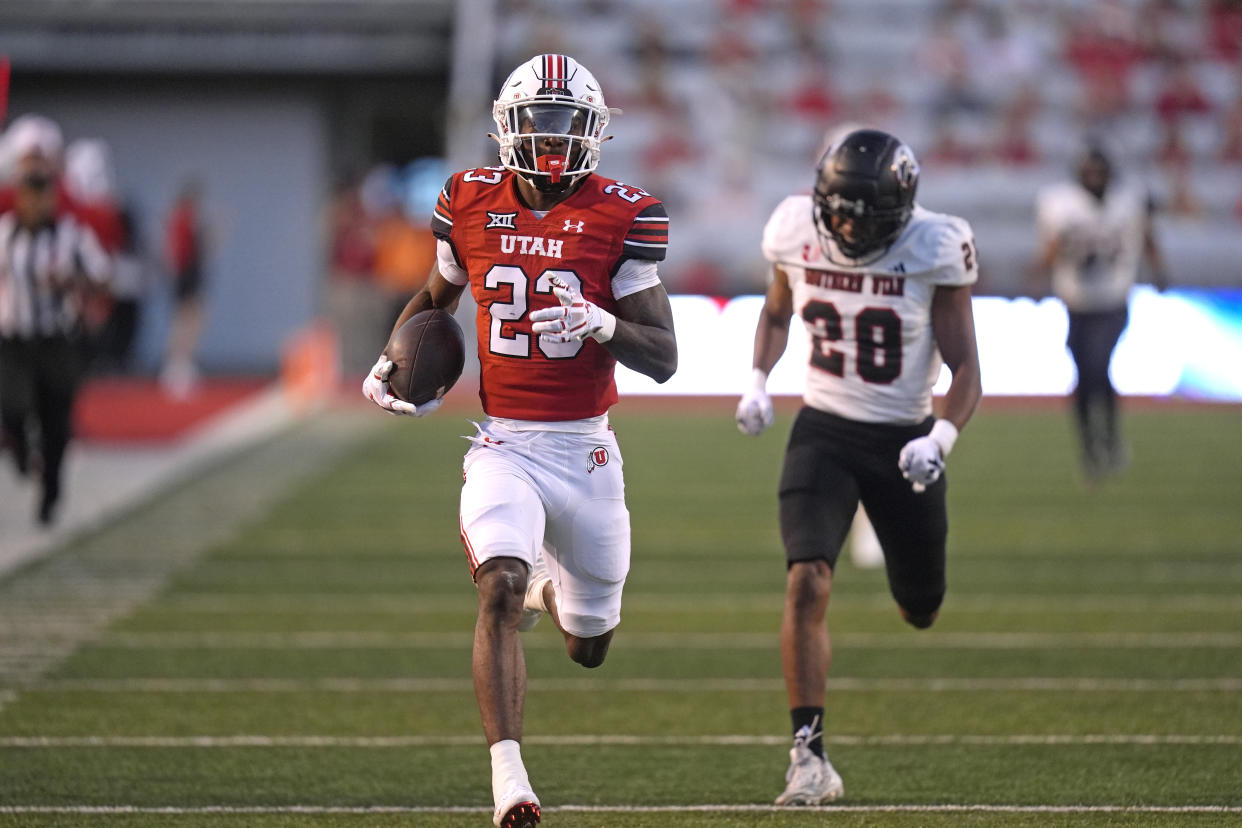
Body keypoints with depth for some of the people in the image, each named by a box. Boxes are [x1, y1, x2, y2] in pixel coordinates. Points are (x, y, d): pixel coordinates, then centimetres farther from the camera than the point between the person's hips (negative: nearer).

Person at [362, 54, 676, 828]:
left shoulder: (622, 216, -6)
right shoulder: (471, 204, 1)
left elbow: (664, 358, -8)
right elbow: (436, 297, 22)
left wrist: (602, 324, -27)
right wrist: (389, 363, 6)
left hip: (585, 451, 1)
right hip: (504, 446, -1)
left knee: (590, 649, 15)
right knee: (499, 593, -28)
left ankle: (552, 590, 52)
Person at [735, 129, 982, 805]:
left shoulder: (935, 250, -15)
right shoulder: (795, 232, -8)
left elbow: (964, 370, -12)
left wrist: (940, 439, -29)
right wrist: (758, 383, -2)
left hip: (904, 441, 0)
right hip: (824, 433, 0)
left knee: (920, 610, 15)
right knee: (807, 582, -22)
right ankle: (809, 756, -18)